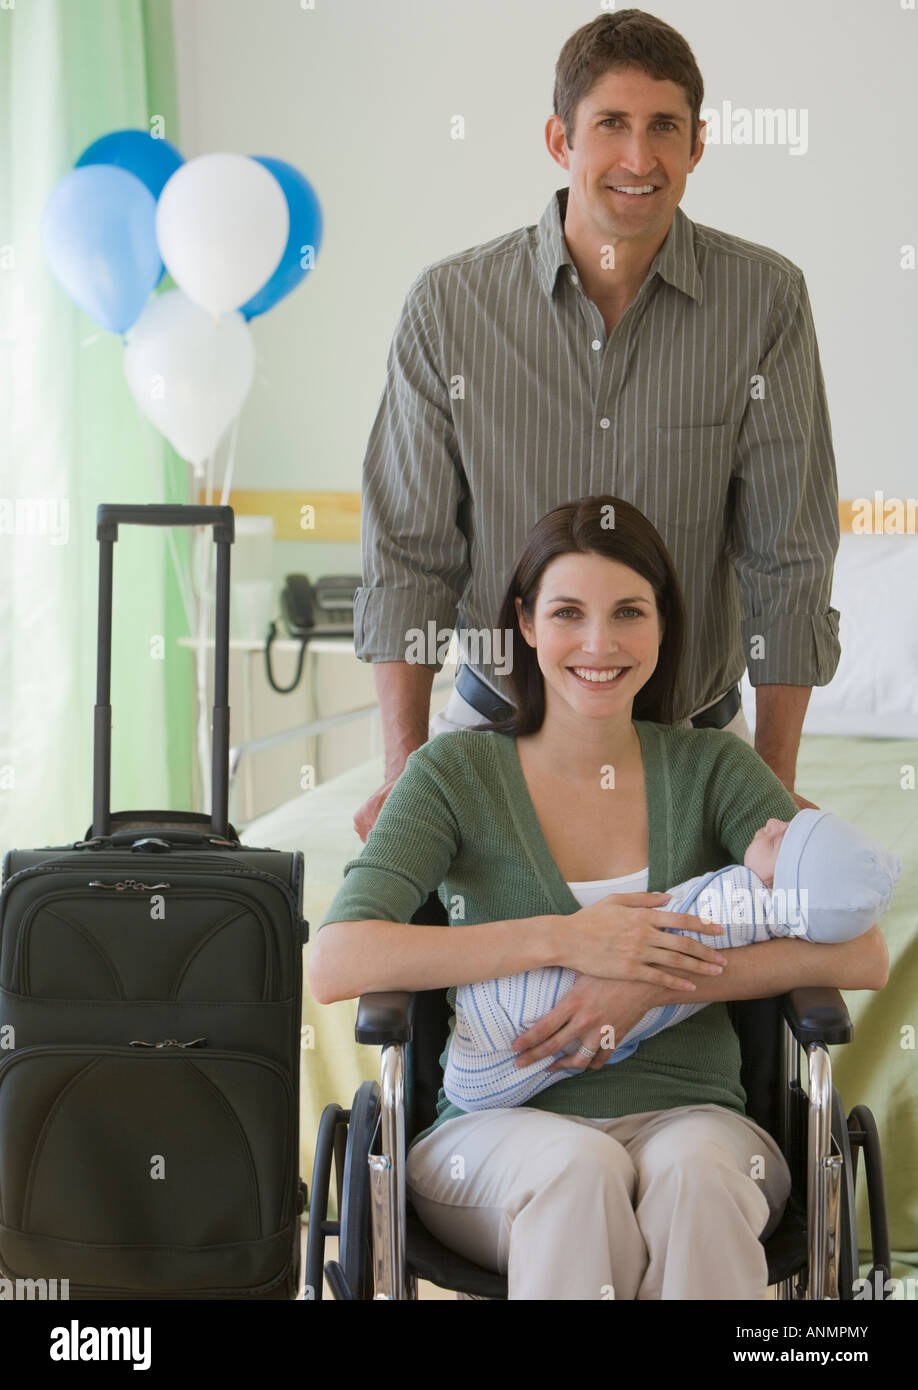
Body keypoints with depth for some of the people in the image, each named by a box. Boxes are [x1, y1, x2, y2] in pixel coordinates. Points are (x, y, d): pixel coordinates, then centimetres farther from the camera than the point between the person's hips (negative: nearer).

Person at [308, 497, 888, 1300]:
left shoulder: (710, 768, 8)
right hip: (500, 1127, -1)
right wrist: (562, 940, -17)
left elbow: (864, 956, -3)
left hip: (687, 1118, 1)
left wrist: (656, 983, -15)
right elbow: (336, 964, -11)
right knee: (579, 1169, -36)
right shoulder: (458, 774, 4)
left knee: (691, 1173, -34)